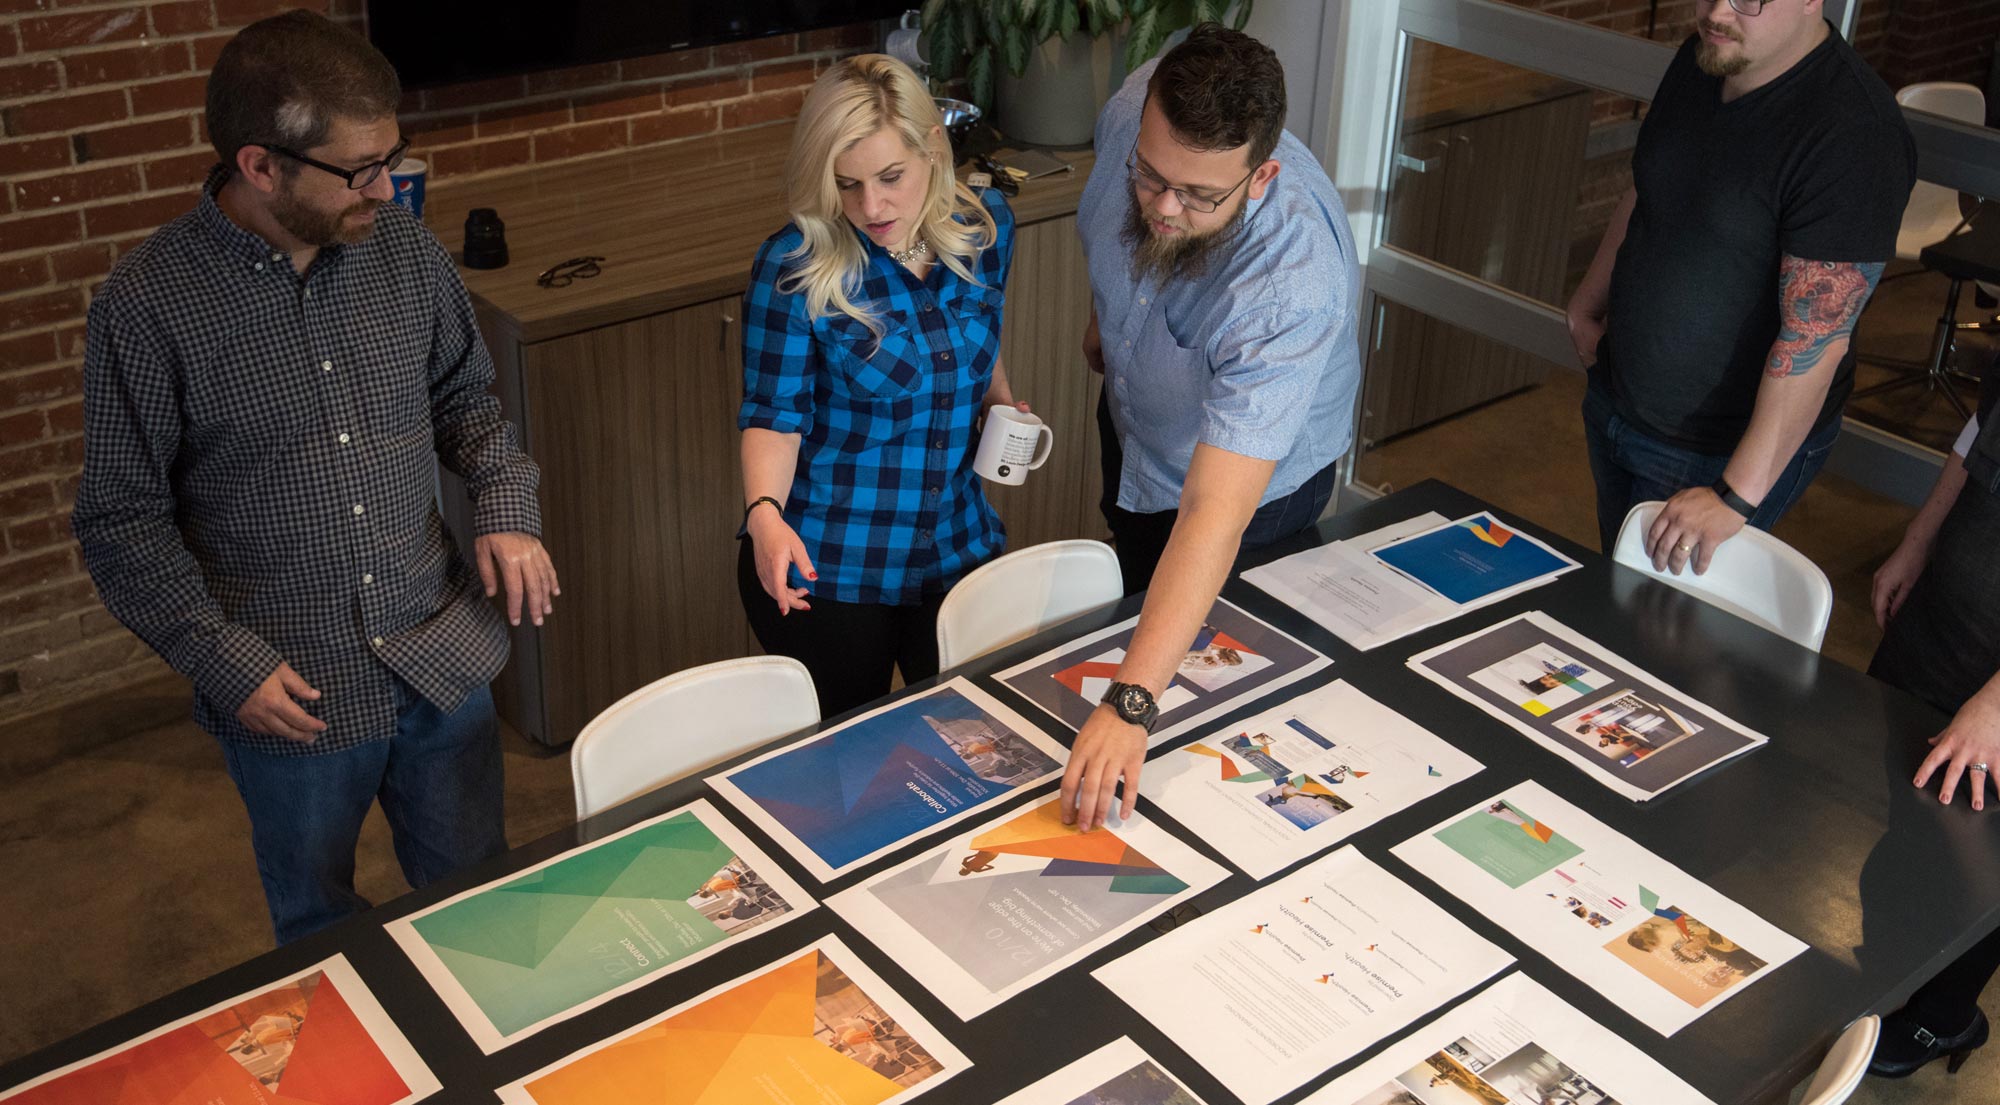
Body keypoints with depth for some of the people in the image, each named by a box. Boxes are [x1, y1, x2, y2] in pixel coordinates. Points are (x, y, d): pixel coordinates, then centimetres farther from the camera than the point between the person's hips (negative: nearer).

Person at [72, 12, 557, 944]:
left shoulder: (404, 248, -4)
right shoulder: (146, 303, -16)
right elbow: (122, 518, -9)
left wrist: (507, 504, -5)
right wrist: (226, 660, -15)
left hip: (444, 657, 3)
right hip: (291, 692, -3)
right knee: (321, 934, 21)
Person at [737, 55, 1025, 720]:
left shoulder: (986, 228, -4)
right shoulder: (793, 266, -18)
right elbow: (773, 415, -14)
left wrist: (1000, 404, -4)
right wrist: (765, 515, -31)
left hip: (960, 550, 4)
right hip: (823, 568, -4)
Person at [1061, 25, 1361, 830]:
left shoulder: (1291, 287, -47)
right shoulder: (1140, 107, -31)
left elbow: (1215, 515, -52)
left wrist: (1131, 705, -57)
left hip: (1253, 478, -6)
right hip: (1133, 417, 6)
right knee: (1132, 590, 30)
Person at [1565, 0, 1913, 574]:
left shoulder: (1852, 133, -28)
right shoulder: (1700, 61, -2)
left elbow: (1815, 339, -29)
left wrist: (1737, 496, -29)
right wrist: (1589, 300, 17)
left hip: (1721, 453, -7)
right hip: (1613, 404, 8)